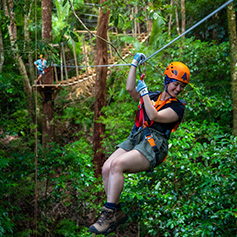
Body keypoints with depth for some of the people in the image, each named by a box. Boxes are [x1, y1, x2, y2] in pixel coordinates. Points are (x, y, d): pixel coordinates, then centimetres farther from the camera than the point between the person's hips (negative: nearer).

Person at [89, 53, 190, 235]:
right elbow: (130, 89, 14)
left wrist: (144, 92, -4)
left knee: (117, 165, -30)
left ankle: (109, 216, -26)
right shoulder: (153, 96, 23)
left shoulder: (178, 107, 5)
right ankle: (117, 213, -10)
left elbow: (154, 116, -9)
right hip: (135, 138, 6)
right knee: (106, 168, -18)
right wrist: (135, 63, 16)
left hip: (153, 145, -6)